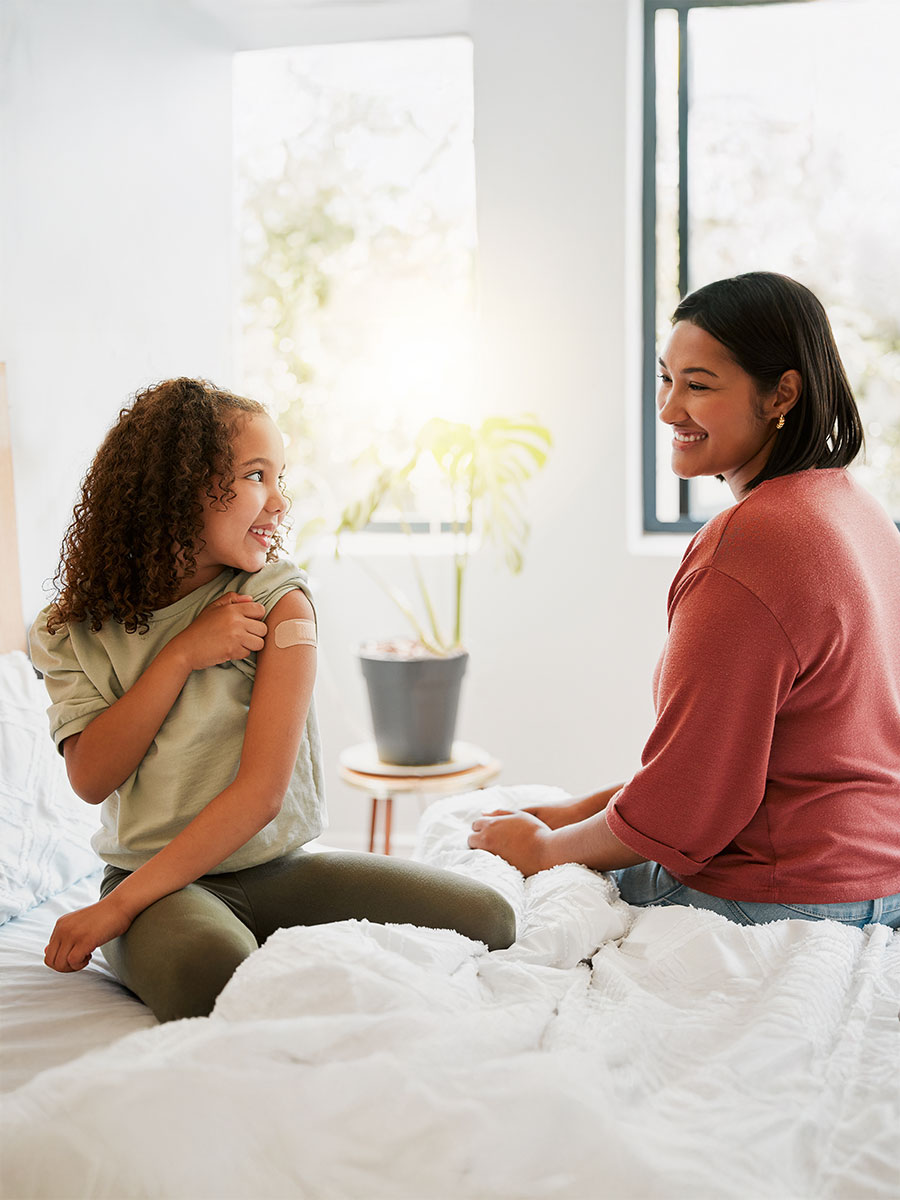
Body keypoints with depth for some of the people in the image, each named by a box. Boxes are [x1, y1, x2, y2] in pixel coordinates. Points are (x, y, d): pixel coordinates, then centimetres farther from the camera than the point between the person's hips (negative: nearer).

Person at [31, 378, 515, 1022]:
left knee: (485, 918, -17)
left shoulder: (278, 600, -6)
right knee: (212, 975, -39)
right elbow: (92, 779, -8)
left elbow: (262, 791, -13)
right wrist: (182, 655, -17)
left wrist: (118, 906, -17)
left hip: (279, 866, 2)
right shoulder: (77, 630, 2)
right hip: (154, 876, -2)